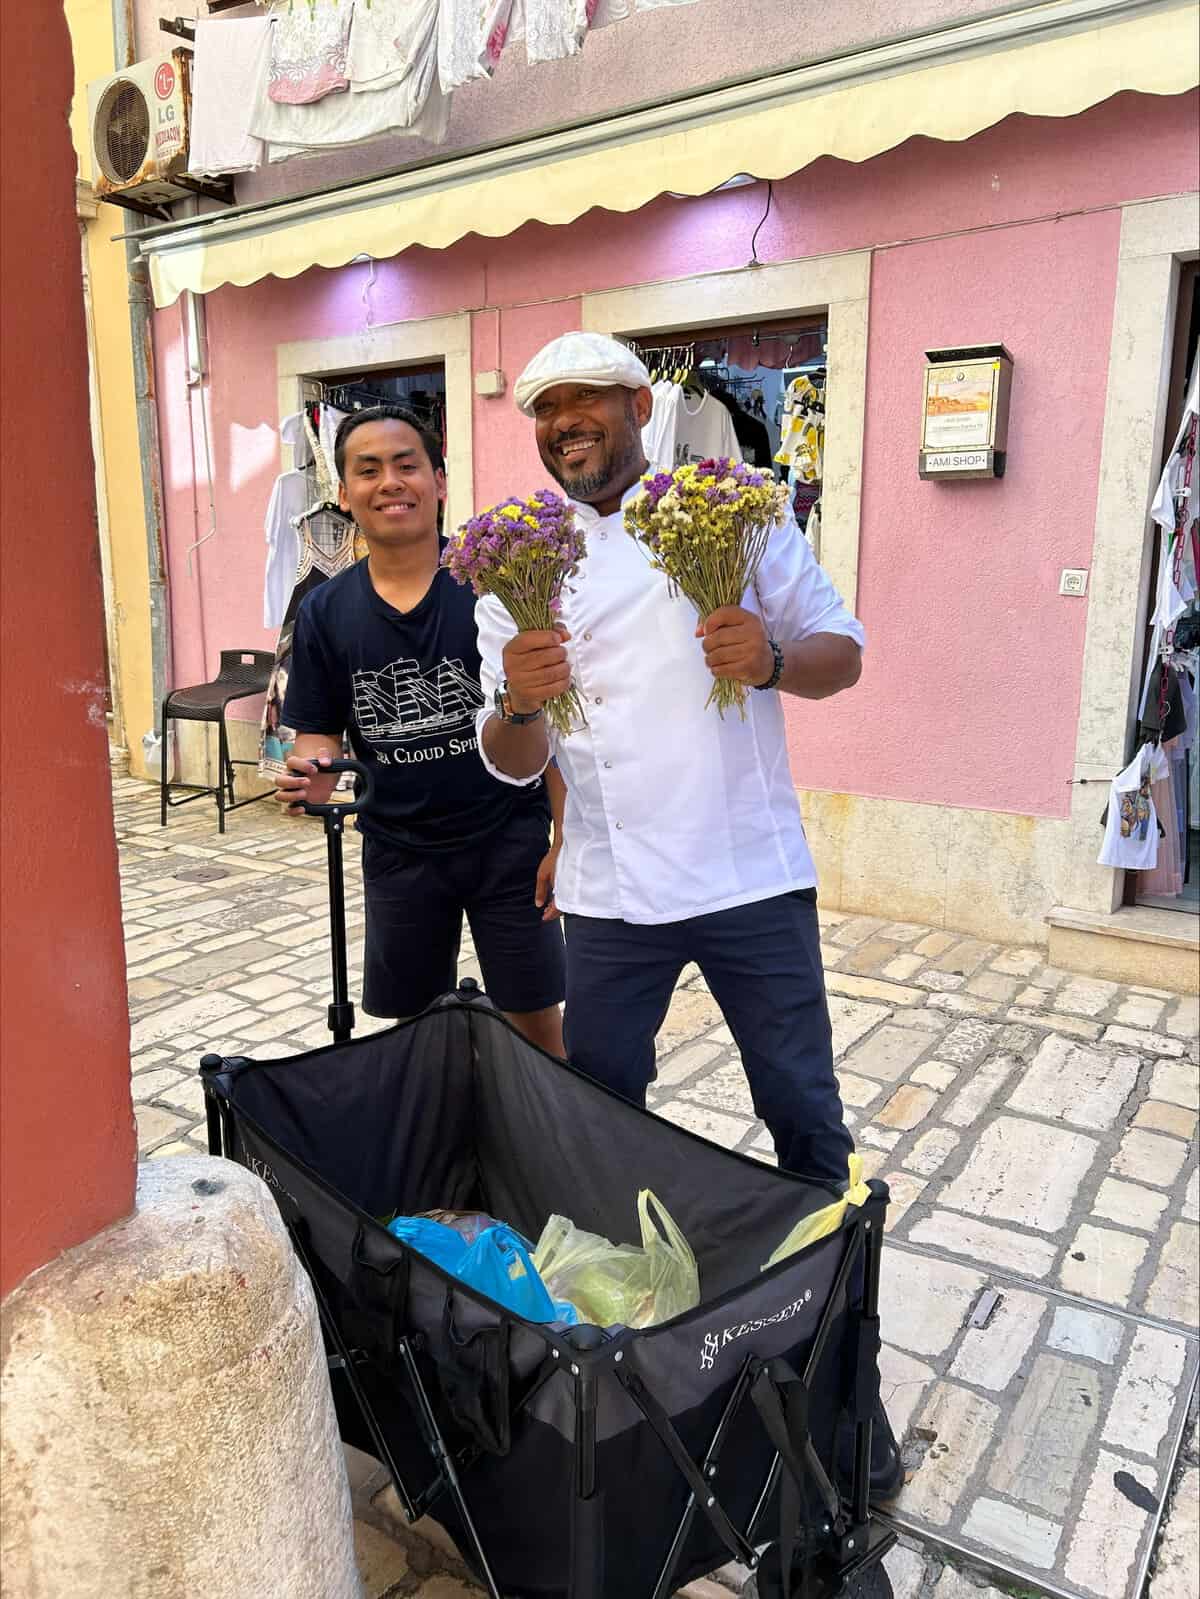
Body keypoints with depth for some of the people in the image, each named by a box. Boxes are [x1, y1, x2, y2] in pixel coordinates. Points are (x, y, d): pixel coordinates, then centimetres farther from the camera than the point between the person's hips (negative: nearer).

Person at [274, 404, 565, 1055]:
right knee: (413, 1024, 16)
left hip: (509, 839, -3)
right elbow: (318, 731, 6)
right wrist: (313, 773, -17)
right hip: (398, 850, 3)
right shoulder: (325, 611, -1)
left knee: (533, 1018, 7)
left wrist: (566, 842, -11)